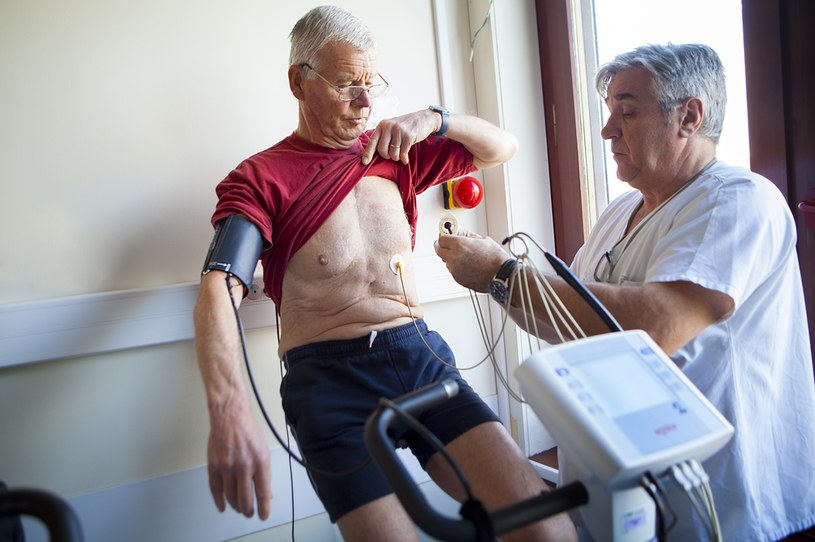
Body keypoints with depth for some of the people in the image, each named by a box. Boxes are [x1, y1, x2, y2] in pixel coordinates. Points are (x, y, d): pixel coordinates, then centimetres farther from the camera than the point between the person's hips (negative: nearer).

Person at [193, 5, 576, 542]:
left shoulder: (393, 155, 18)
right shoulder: (261, 177, 3)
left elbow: (503, 147, 24)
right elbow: (217, 295, -12)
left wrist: (434, 119, 4)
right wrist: (230, 413, -29)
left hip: (421, 354, 4)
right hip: (328, 372, -3)